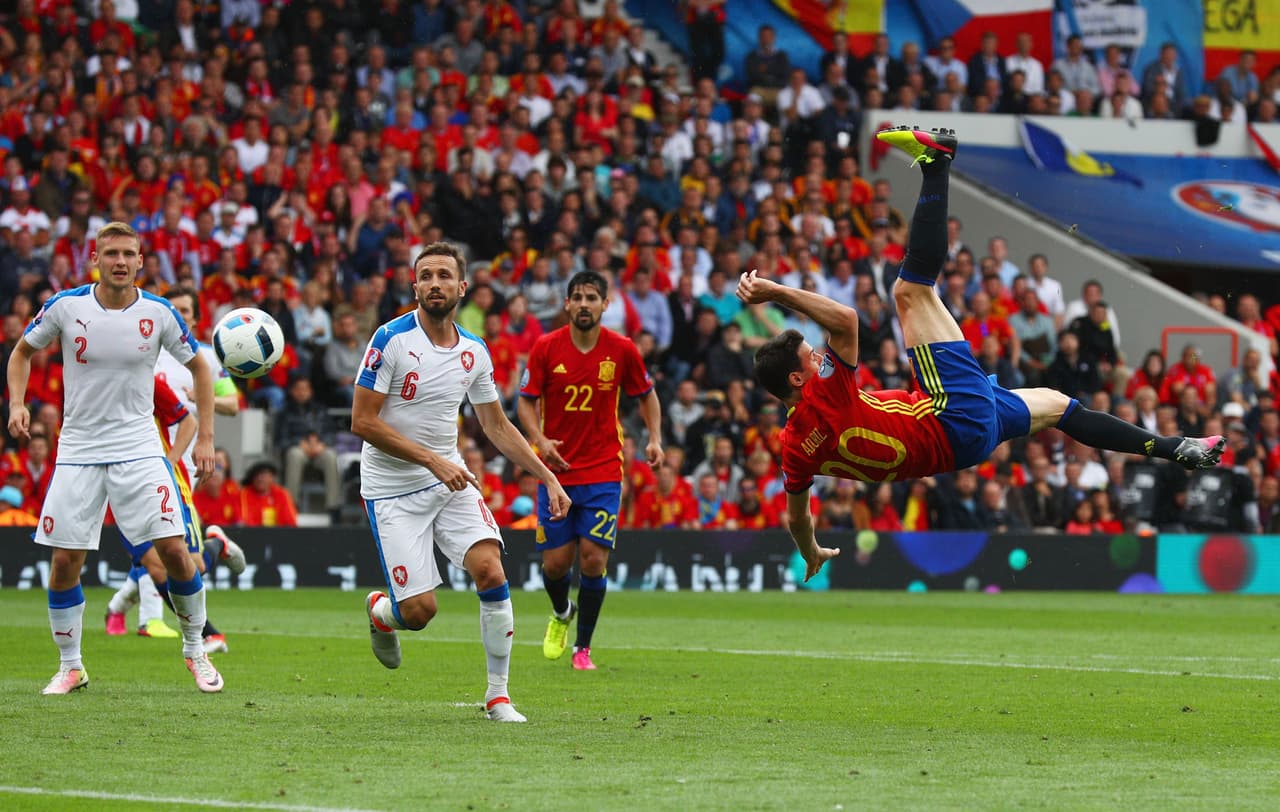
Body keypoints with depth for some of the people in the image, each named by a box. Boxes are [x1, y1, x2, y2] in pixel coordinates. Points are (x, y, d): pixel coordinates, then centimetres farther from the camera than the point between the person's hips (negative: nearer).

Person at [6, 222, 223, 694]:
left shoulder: (158, 313, -5)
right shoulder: (66, 306, -6)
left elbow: (198, 367, 9)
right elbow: (23, 352, 11)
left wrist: (205, 437, 2)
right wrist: (17, 403, -6)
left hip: (139, 449, 0)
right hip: (78, 451, 0)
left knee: (174, 550, -10)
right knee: (65, 561, -2)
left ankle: (196, 650, 11)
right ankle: (70, 666, 14)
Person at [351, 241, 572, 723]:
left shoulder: (473, 352, 3)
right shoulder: (391, 340, -14)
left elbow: (496, 426, 15)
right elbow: (362, 421, -15)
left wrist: (547, 478, 8)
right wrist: (432, 460, -20)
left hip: (451, 481, 4)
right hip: (392, 489, -4)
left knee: (490, 569, -19)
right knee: (419, 611, -10)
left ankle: (497, 695, -6)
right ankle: (379, 611, 30)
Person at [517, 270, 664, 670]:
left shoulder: (622, 349, -3)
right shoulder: (546, 348, -5)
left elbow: (646, 394, 12)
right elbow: (526, 401, 1)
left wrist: (655, 439, -3)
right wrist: (540, 440, -17)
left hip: (603, 472, 0)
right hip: (555, 470, 0)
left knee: (593, 559, -8)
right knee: (555, 562, 1)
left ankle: (583, 648, 6)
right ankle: (562, 613, 36)